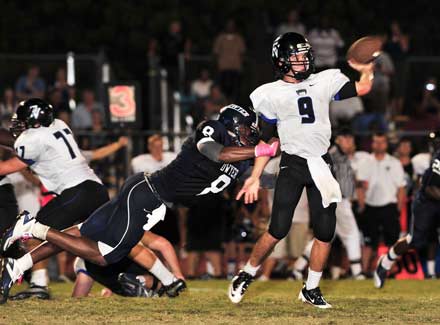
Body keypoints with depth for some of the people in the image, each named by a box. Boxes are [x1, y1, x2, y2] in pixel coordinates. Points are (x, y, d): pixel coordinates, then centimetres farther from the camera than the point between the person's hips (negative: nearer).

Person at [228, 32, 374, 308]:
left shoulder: (324, 82, 8)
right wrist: (255, 177, 4)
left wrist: (367, 70, -16)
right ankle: (247, 275, 8)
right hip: (292, 164, -3)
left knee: (325, 231, 1)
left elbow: (361, 89, 0)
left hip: (321, 165, 3)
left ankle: (311, 290, 15)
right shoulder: (271, 94, 3)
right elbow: (267, 141, 6)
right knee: (279, 229, -11)